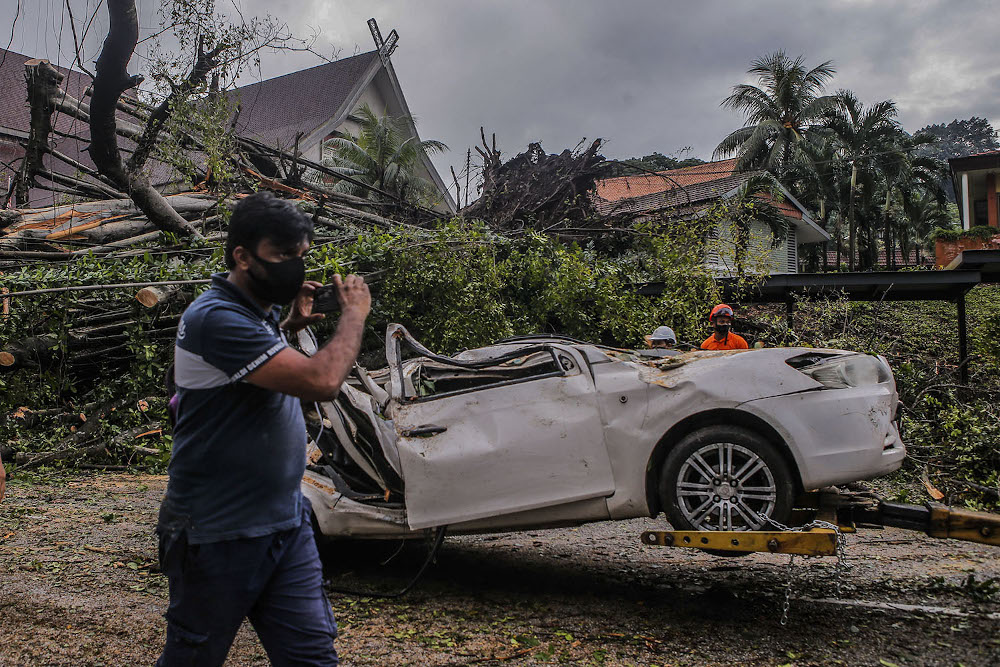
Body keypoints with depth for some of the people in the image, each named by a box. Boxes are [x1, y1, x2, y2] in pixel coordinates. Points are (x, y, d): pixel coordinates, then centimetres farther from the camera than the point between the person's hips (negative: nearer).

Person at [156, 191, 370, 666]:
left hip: (286, 522, 8)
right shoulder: (215, 317, -22)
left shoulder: (260, 310, 7)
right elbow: (320, 381, -30)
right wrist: (354, 314, -13)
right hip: (219, 534, -8)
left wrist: (289, 327, 10)